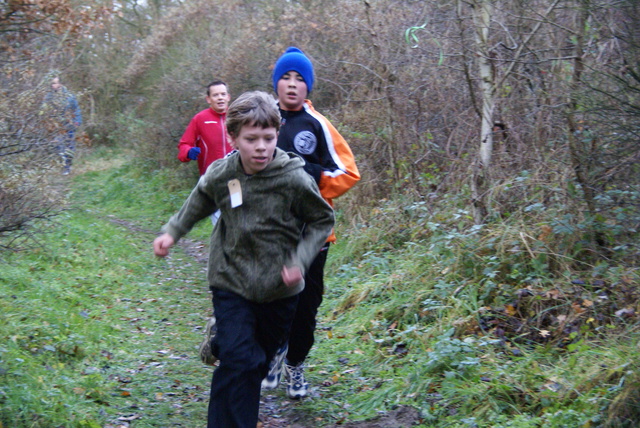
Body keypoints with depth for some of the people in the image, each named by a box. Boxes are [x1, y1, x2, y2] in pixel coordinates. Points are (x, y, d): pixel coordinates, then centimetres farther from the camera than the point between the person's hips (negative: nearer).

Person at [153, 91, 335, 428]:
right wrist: (172, 232, 9)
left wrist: (299, 261, -15)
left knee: (259, 361, 17)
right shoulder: (219, 175, -10)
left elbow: (322, 221, -4)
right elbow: (199, 203, 14)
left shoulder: (295, 180, -18)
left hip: (279, 289, 0)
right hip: (231, 283, 0)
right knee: (237, 361, -13)